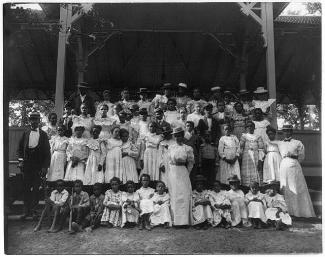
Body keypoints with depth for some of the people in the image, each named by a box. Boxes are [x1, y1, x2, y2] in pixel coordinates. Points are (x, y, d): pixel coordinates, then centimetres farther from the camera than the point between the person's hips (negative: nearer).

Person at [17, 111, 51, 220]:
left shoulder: (43, 134, 2)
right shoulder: (25, 133, 8)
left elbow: (47, 152, 1)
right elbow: (20, 149, 11)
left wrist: (45, 167, -6)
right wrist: (21, 160, -3)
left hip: (38, 167, -1)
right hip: (27, 166, 1)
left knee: (36, 189, 3)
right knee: (26, 189, 4)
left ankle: (33, 210, 13)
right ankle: (26, 211, 12)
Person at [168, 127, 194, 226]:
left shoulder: (188, 148, 0)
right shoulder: (171, 148, 10)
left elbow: (191, 163, 2)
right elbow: (170, 161, 12)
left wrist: (182, 163, -9)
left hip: (183, 173, -3)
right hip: (173, 173, 3)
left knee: (184, 195, -5)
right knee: (174, 195, 5)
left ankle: (184, 221, -1)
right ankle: (175, 220, 12)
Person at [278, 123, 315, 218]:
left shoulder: (298, 143, 5)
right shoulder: (280, 144, 14)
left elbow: (301, 156, 5)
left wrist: (293, 155, -6)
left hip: (294, 167, -3)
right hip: (283, 167, 3)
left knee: (296, 189, -3)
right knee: (285, 189, 1)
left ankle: (299, 211, 6)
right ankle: (287, 211, 6)